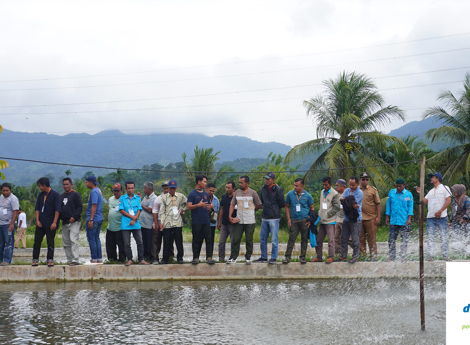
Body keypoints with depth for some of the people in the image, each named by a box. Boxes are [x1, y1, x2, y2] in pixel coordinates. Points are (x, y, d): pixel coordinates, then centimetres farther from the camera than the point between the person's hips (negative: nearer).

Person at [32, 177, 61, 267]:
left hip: (50, 224, -5)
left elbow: (57, 210, -9)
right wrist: (37, 220, -1)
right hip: (40, 224, 5)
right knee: (37, 241, 3)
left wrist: (54, 223, -15)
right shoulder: (41, 195, 11)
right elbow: (37, 208, 13)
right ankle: (35, 260, 9)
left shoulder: (55, 195, -6)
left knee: (50, 242, 0)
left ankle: (50, 260, 5)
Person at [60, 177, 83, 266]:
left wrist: (74, 217, -17)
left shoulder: (75, 194, -1)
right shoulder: (61, 196, 19)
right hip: (64, 223, 7)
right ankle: (69, 260, 12)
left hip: (74, 222, -7)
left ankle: (75, 260, -19)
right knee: (65, 243, 6)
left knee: (73, 240, -17)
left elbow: (80, 207, -7)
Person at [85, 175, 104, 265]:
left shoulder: (94, 192, -14)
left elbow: (94, 206, -19)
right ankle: (99, 259, 14)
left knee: (91, 239, -3)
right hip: (99, 219, 9)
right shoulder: (99, 191, 15)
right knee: (96, 238, 12)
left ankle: (94, 259, -1)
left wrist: (91, 220, -19)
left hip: (93, 219, -9)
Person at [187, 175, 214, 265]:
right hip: (196, 222, -5)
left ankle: (209, 257, -3)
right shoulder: (192, 194, -2)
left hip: (206, 221, 5)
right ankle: (196, 258, 7)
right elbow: (189, 207, -10)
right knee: (197, 240, 1)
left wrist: (211, 207, 0)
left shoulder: (206, 194, 16)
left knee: (209, 239, -3)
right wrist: (199, 205, -23)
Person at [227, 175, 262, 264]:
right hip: (238, 220, 2)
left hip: (250, 221, -2)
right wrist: (230, 216, -4)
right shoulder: (237, 193, 9)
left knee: (249, 240, 4)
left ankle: (248, 257, 14)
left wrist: (251, 211, 10)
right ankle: (233, 257, 5)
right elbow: (232, 205, 8)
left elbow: (259, 205, 6)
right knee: (236, 239, -1)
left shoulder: (253, 193, 0)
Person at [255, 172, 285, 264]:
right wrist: (266, 207, 10)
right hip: (264, 218, 7)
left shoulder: (278, 190, -8)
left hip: (274, 218, -7)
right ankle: (264, 257, 20)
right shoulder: (263, 189, 11)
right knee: (262, 238, 10)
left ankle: (273, 258, 5)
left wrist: (274, 208, 2)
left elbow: (282, 204, -7)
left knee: (274, 239, -3)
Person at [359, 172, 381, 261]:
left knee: (372, 238, 1)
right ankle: (362, 255, 19)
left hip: (371, 218, -2)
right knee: (360, 238, 9)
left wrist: (378, 217, -4)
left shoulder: (373, 190, 2)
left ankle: (373, 256, 8)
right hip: (359, 218, 2)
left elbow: (378, 203, 2)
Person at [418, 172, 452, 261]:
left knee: (443, 236, -3)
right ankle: (430, 256, -4)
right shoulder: (431, 191, 23)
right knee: (430, 237, -2)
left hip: (441, 216, -5)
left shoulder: (444, 188, 4)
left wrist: (440, 211, -14)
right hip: (431, 217, 5)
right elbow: (425, 202, 21)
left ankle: (445, 255, 0)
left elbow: (449, 200, -6)